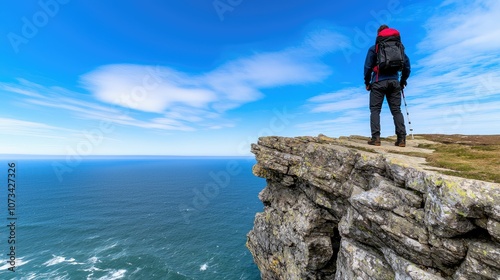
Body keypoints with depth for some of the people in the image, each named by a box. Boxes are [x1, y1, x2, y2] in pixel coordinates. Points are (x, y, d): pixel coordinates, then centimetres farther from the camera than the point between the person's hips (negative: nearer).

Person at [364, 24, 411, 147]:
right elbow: (407, 65, 14)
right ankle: (401, 139, 0)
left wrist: (367, 83, 6)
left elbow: (368, 67, -2)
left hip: (379, 82, -4)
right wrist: (403, 81, 22)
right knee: (397, 110, 5)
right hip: (394, 82, 4)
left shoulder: (374, 48, 5)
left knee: (375, 110, -2)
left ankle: (376, 138, -13)